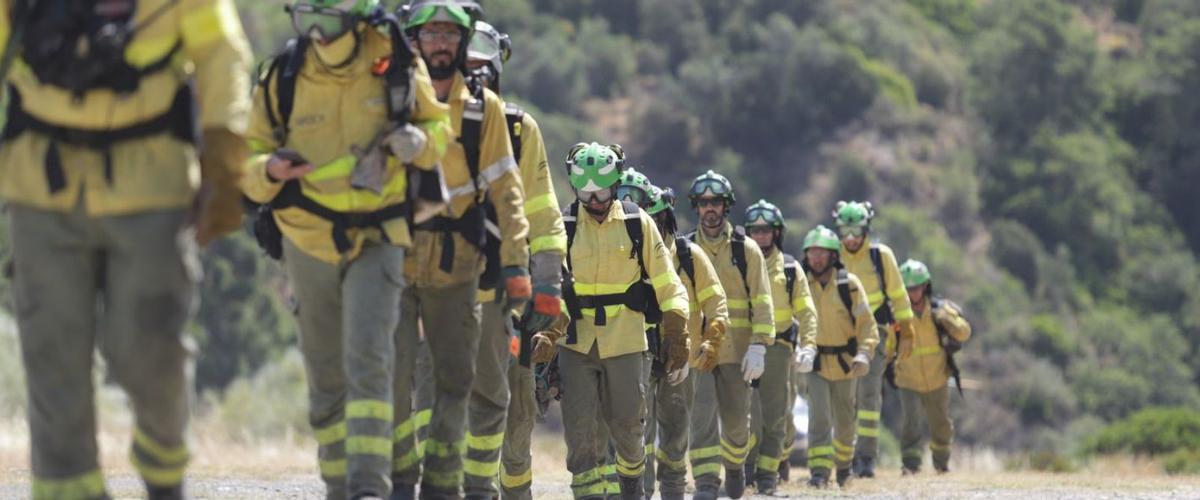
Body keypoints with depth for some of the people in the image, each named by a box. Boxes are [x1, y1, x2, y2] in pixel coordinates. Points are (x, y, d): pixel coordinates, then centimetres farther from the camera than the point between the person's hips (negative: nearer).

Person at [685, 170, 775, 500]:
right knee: (702, 416, -15)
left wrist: (759, 346, -12)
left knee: (736, 421, 10)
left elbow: (762, 302, -1)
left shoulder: (746, 250, 3)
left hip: (736, 350, 0)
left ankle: (734, 465, 38)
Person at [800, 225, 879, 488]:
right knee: (819, 417, -15)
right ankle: (819, 471, -17)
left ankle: (843, 463, 39)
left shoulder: (849, 284, -8)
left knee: (844, 420, 16)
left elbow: (867, 323, -7)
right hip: (814, 362, -1)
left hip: (844, 363, 1)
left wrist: (864, 354, -21)